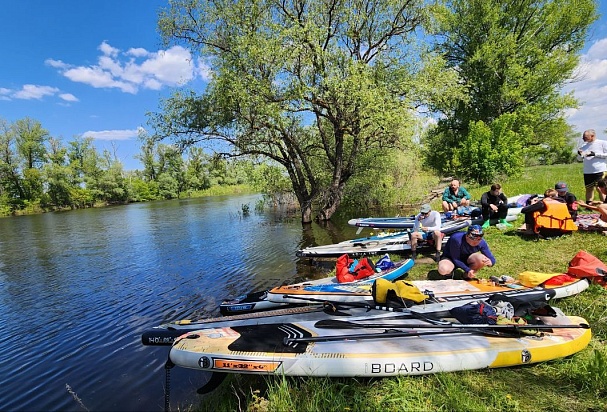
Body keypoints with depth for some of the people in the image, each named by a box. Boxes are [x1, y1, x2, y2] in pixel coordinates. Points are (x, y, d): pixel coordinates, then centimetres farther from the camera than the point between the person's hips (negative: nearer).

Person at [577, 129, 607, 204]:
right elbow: (580, 159, 14)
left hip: (600, 171, -4)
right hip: (587, 172, 4)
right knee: (589, 188, 7)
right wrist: (579, 154, -6)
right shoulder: (583, 146, 11)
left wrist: (595, 154, -15)